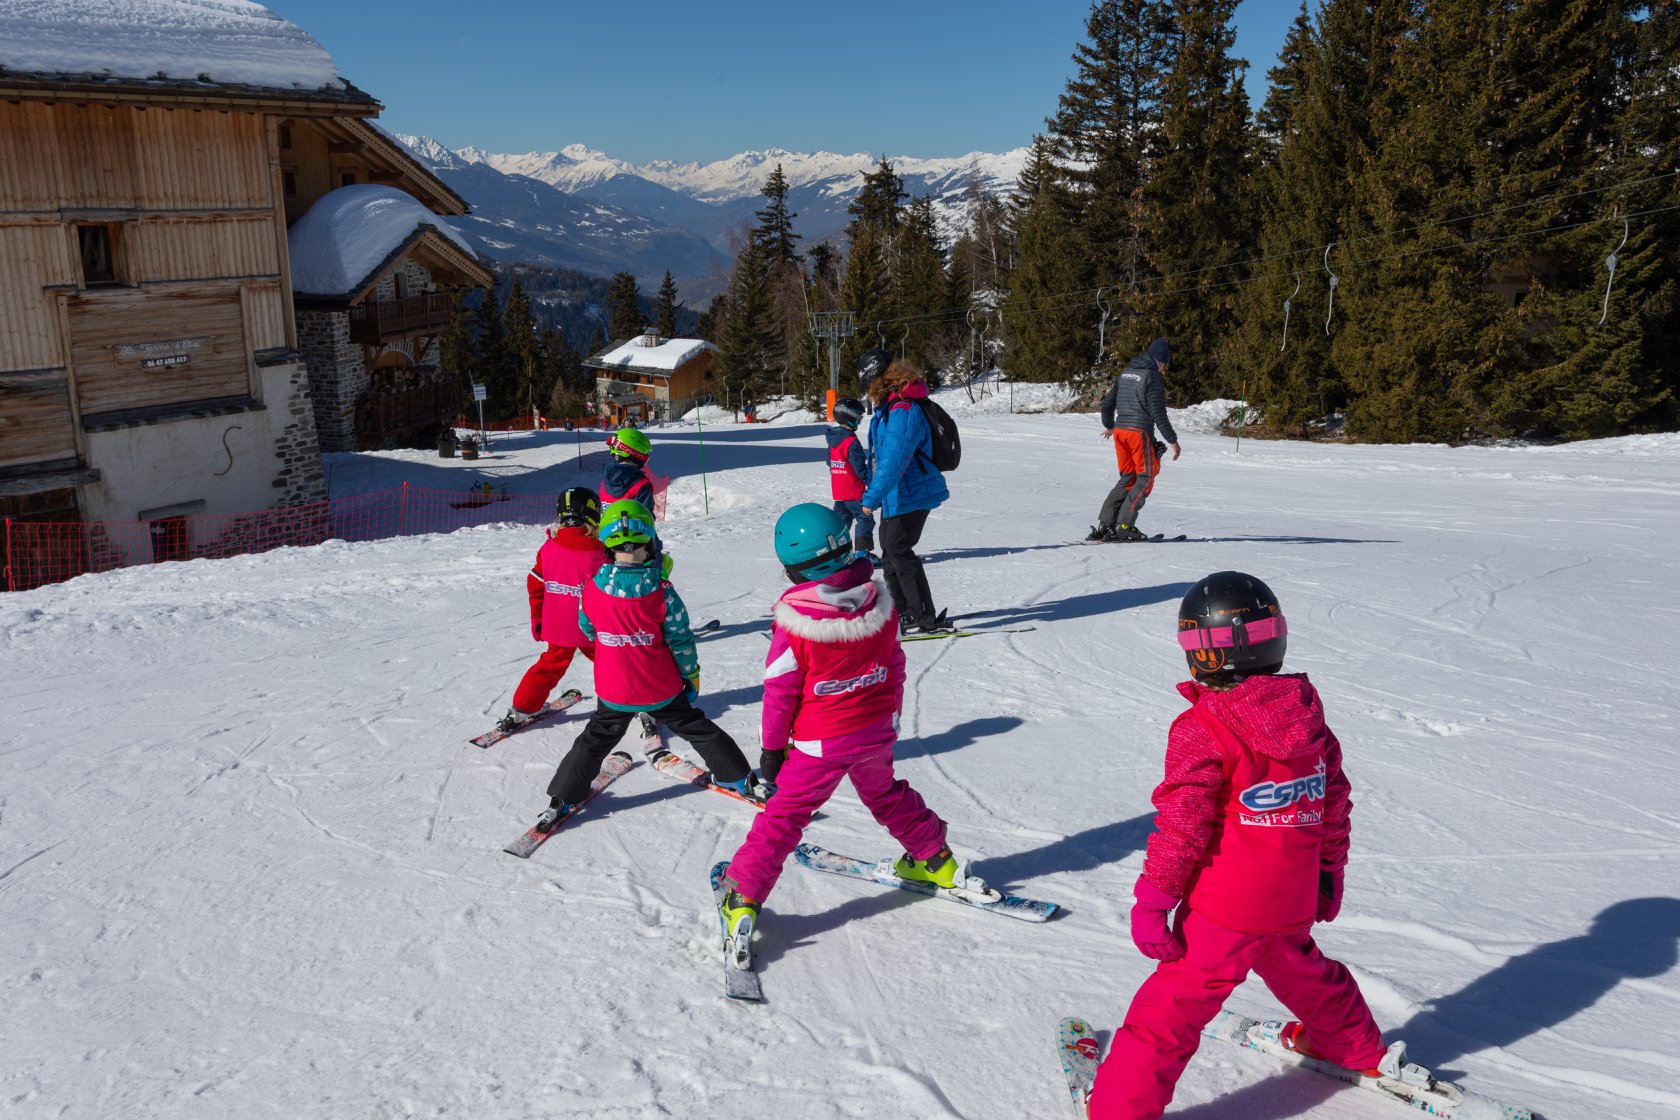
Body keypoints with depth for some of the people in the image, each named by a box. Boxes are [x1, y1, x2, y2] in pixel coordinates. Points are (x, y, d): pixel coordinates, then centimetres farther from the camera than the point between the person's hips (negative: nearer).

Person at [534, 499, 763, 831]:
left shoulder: (592, 589, -15)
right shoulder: (661, 590, -20)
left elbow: (587, 630, 4)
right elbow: (681, 640, -11)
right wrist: (691, 676, 4)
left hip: (614, 691, 1)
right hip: (663, 689, -1)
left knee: (596, 740, 19)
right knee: (697, 727, 18)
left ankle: (561, 800, 21)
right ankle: (740, 779, 25)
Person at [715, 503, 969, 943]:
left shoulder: (793, 626, -21)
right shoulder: (880, 606, -8)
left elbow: (779, 692, -13)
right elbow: (894, 668, 4)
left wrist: (772, 747, 0)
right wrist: (890, 718, 20)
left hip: (820, 744, -4)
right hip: (877, 732, 4)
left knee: (784, 815, 8)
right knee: (886, 797, 28)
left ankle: (742, 896, 9)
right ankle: (936, 861, 40)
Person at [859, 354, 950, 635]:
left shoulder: (902, 412, -22)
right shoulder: (888, 408, 11)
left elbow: (893, 460, -30)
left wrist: (873, 496, -32)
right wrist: (873, 490, 35)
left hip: (910, 495, -10)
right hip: (895, 495, 10)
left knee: (898, 550, -9)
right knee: (889, 551, 16)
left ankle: (924, 618, -4)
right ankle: (901, 612, 28)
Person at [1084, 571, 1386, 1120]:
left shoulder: (1201, 730, -20)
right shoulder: (1308, 714, 1)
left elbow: (1181, 826, -18)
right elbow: (1335, 802, 11)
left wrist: (1151, 900, -10)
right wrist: (1329, 871, 24)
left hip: (1224, 908, -7)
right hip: (1293, 898, 7)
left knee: (1174, 1004, 0)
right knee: (1300, 970, 33)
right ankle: (1357, 1048, 54)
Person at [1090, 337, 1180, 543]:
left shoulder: (1126, 372, 14)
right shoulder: (1153, 377, -9)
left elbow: (1108, 402, 20)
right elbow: (1157, 412, -14)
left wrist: (1108, 425, 36)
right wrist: (1172, 440, -9)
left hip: (1119, 431, 7)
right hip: (1140, 432, -7)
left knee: (1127, 478, 14)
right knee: (1145, 478, 2)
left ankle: (1104, 524, 5)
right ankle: (1124, 526, -5)